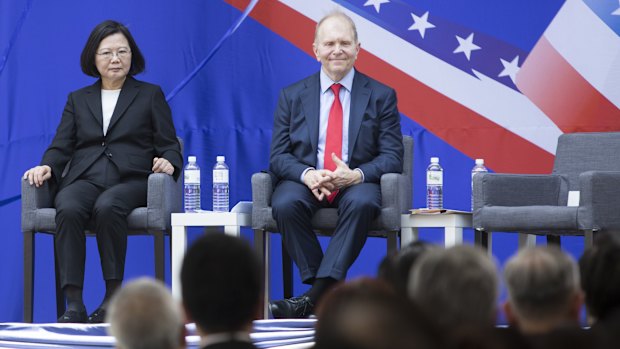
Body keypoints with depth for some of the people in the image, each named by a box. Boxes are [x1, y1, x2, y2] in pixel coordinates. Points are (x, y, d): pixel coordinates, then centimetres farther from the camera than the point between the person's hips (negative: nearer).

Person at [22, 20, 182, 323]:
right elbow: (61, 147, 15)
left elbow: (169, 145, 11)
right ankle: (73, 303, -38)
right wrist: (46, 166, -8)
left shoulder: (150, 95, 18)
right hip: (84, 180, 2)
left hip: (131, 181, -2)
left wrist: (169, 162, -13)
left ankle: (114, 296, -30)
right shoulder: (78, 99, 25)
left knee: (107, 207, -38)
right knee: (68, 210, -34)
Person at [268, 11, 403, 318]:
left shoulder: (381, 96, 6)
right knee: (285, 205, -32)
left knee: (362, 203, -36)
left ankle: (314, 297, -36)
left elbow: (392, 155, 1)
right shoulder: (291, 96, 9)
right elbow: (278, 156, 5)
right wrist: (307, 175, -19)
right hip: (305, 180, 1)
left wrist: (356, 175, -20)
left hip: (356, 181, -1)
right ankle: (328, 294, -23)